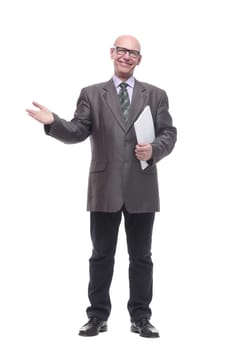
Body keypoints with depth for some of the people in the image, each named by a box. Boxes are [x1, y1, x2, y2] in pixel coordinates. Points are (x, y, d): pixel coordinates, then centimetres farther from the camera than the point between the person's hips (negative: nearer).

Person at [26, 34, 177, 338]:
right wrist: (53, 122, -22)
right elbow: (77, 133, -4)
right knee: (101, 256, 7)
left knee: (141, 256, 8)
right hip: (105, 189, 0)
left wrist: (154, 149, -15)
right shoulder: (91, 94, 7)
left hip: (141, 190, 1)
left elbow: (169, 134, 5)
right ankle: (98, 316, 18)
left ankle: (140, 318, 19)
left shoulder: (156, 95, 9)